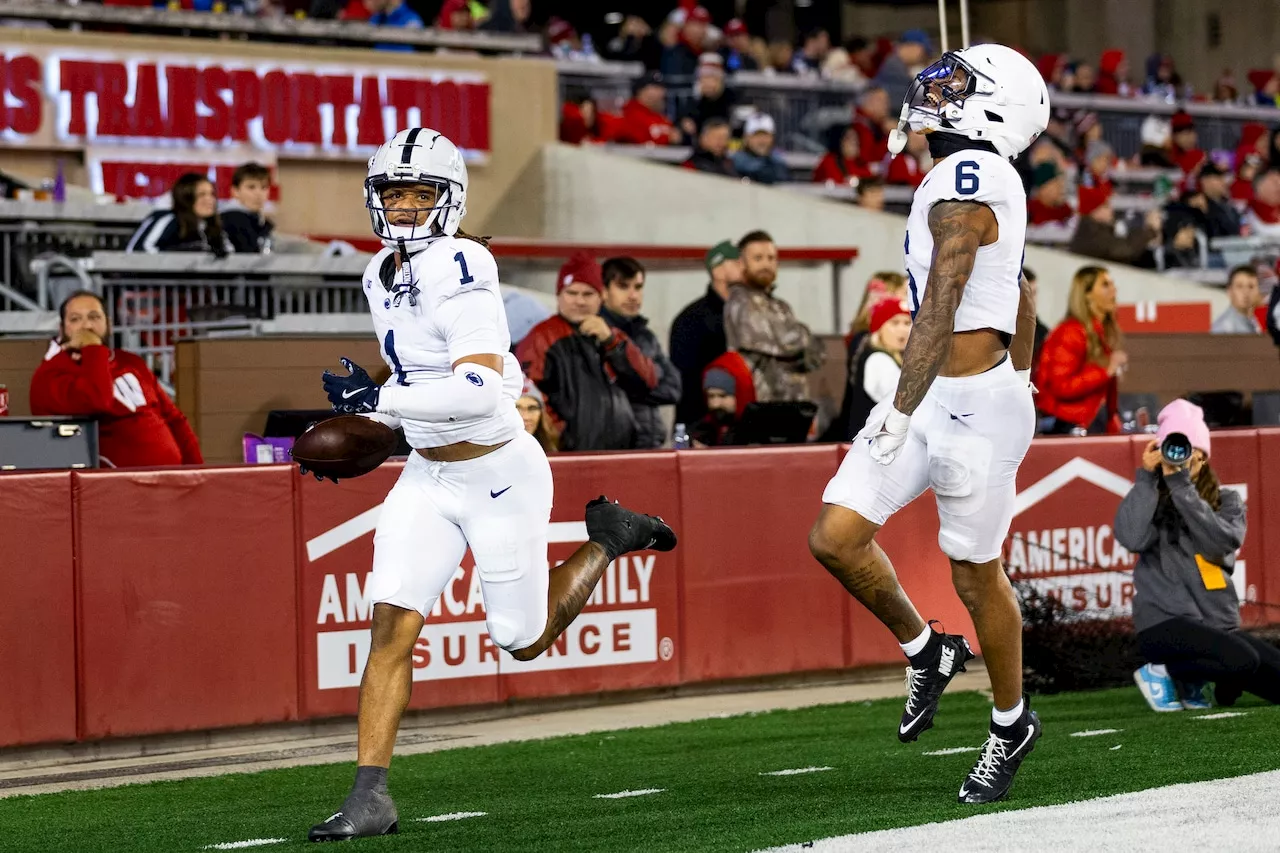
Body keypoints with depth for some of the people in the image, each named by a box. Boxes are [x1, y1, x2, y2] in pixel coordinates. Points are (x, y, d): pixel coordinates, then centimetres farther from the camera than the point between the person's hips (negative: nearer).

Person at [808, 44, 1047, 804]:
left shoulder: (964, 180, -18)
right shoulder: (991, 184, 11)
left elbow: (940, 311, -24)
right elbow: (1021, 297, 22)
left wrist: (903, 410, -26)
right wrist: (1020, 382, 32)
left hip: (974, 405, -9)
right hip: (932, 398, 9)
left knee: (977, 572, 6)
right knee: (836, 536, 1)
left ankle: (1012, 723, 24)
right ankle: (927, 652, 21)